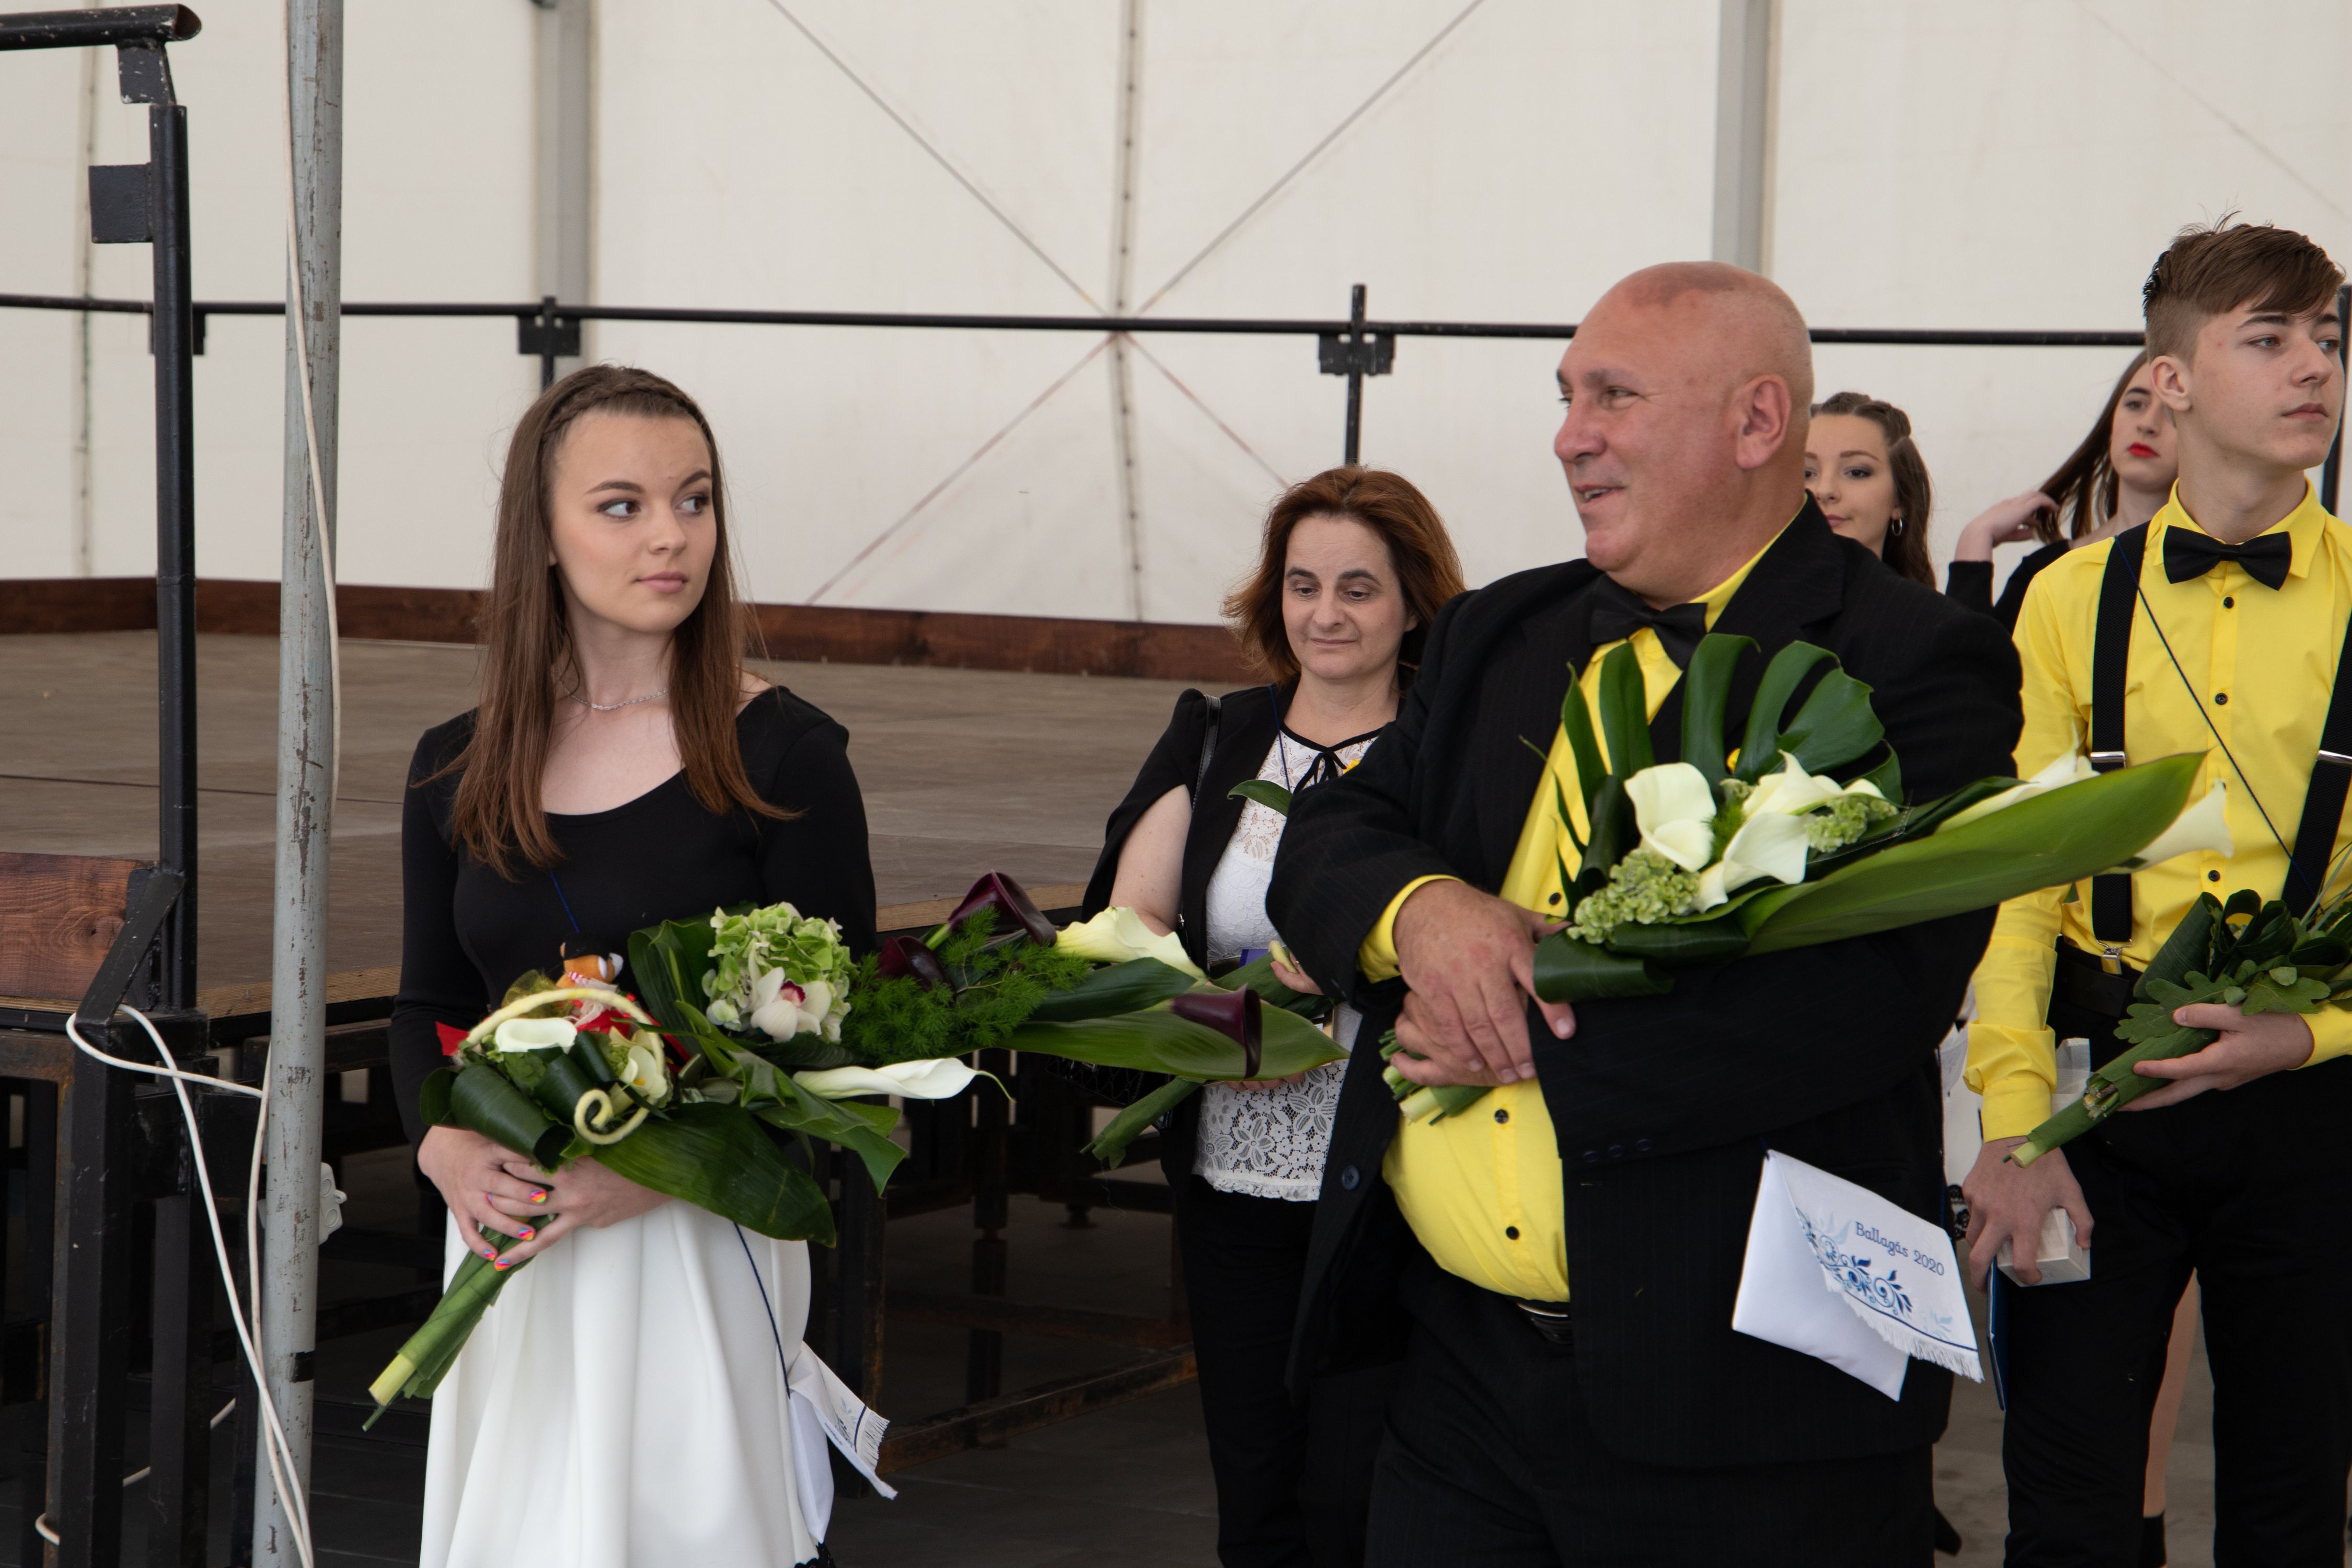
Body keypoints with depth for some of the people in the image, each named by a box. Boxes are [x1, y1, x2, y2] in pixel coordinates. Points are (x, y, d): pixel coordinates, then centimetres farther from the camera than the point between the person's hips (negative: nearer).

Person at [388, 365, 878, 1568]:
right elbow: (430, 1008, 13)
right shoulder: (457, 771, 6)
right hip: (509, 1239, 4)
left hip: (701, 1238, -4)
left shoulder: (783, 758, -6)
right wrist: (446, 1144, -9)